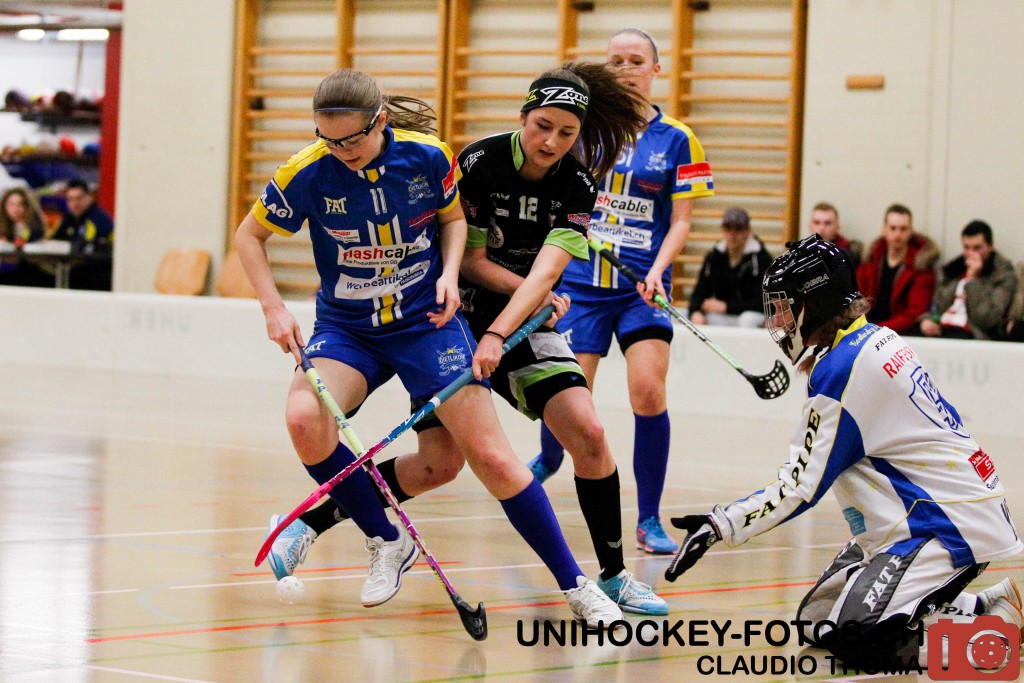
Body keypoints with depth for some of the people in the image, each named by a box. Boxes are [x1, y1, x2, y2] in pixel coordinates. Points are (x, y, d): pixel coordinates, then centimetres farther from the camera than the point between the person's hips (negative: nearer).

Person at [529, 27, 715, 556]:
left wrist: (657, 270, -14)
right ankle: (548, 460, 35)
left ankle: (649, 521, -5)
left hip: (643, 288, -1)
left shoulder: (677, 140, 2)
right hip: (581, 280, 1)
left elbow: (680, 221, 1)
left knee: (648, 392, -17)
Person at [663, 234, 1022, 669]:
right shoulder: (878, 340, 10)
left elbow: (800, 488, -16)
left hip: (951, 524, -10)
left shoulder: (841, 371, -18)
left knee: (856, 637, -24)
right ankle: (985, 604, 10)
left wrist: (721, 526, -12)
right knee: (815, 620, 7)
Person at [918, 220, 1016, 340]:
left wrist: (973, 279, -8)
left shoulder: (1004, 274, 4)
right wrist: (927, 320, -1)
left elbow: (987, 320, -9)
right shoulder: (954, 267, 21)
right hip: (939, 329, 5)